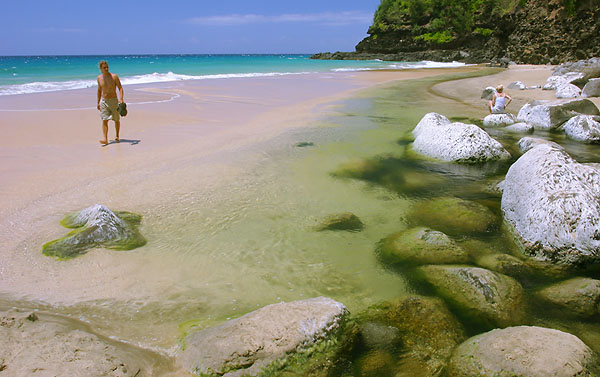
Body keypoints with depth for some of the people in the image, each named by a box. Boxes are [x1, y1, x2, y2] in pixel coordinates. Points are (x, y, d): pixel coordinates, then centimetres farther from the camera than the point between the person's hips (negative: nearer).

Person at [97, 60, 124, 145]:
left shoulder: (114, 76, -9)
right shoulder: (99, 77, 3)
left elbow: (120, 88, -9)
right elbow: (99, 90, 15)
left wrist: (121, 99, -25)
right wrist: (98, 102, 17)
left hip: (113, 100, -2)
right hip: (103, 101, 2)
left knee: (116, 120, 10)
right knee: (104, 120, -10)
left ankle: (117, 136, 30)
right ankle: (105, 139, -15)